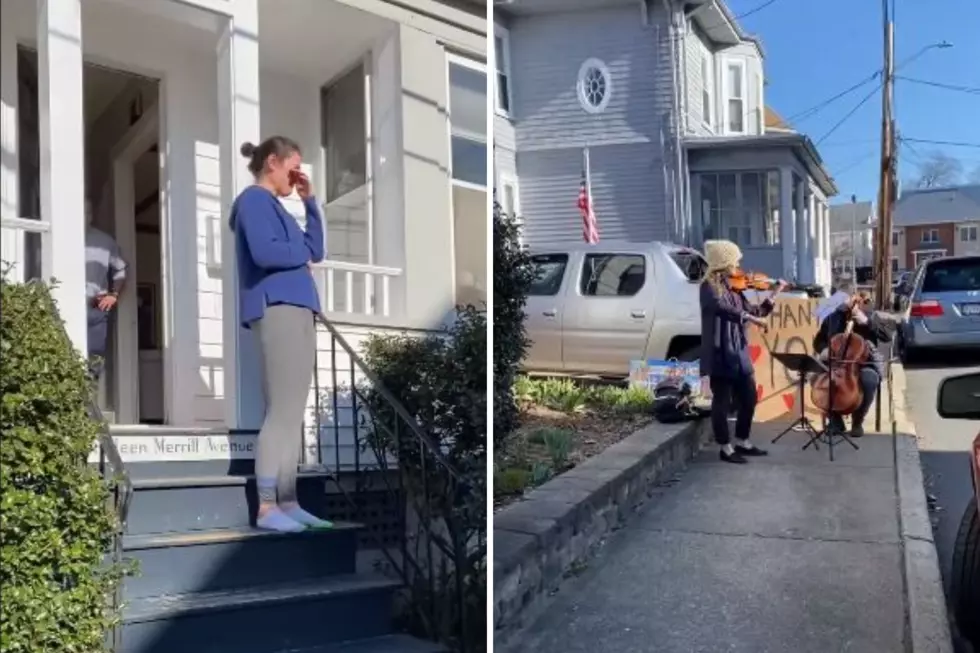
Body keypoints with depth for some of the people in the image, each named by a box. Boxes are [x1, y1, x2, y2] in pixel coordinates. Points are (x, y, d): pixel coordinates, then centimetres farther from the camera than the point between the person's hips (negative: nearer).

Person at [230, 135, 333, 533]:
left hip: (298, 309, 10)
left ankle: (288, 503, 9)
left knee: (294, 412, 7)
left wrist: (310, 201, 15)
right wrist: (301, 252, -2)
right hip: (277, 308, -10)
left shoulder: (276, 207, 25)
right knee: (282, 411, -13)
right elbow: (265, 252, -20)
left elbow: (316, 251, 21)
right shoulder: (254, 199, -4)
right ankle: (266, 507, -12)